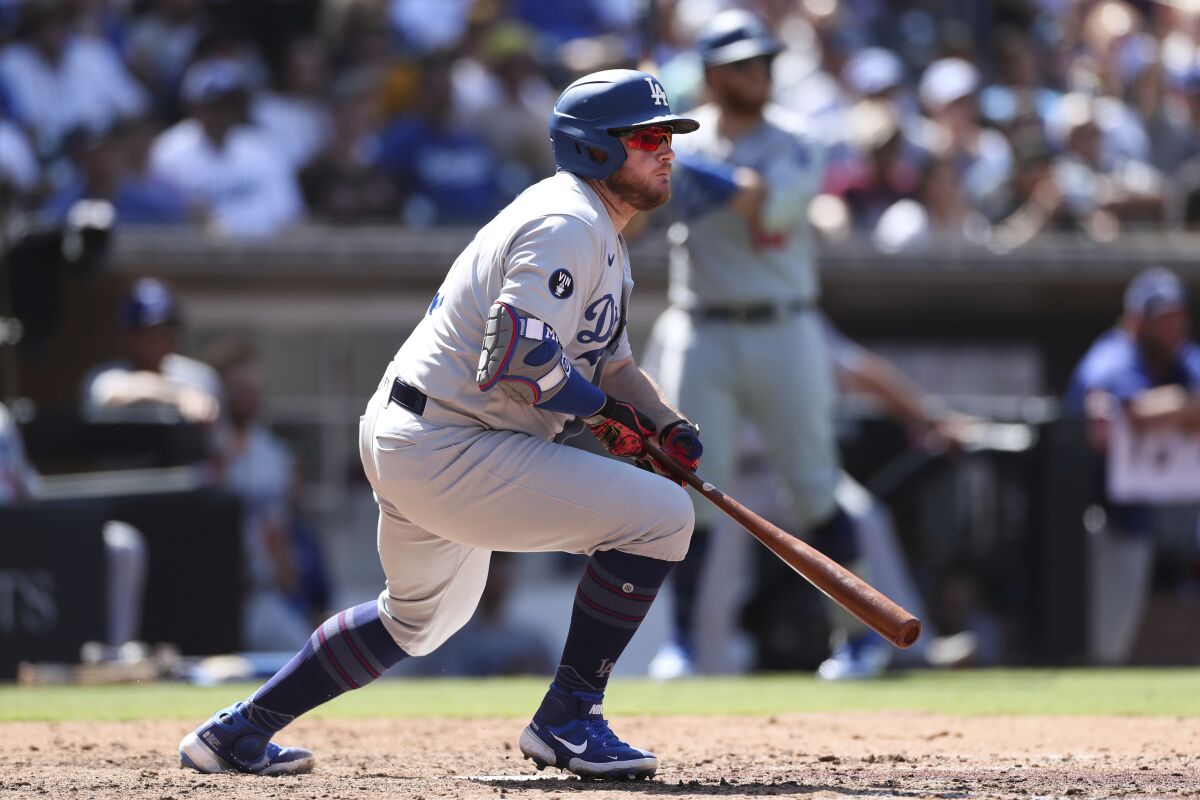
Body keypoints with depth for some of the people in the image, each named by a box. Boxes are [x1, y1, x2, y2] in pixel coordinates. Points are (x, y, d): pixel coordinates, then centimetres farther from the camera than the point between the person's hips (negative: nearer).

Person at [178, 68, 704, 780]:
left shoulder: (601, 232, 17)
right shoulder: (567, 225, -18)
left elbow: (602, 352, 24)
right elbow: (519, 357, -28)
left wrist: (664, 425, 7)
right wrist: (605, 412, -15)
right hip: (445, 453, -11)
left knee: (423, 615, 33)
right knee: (661, 515, -15)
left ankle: (240, 731, 38)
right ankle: (568, 721, -9)